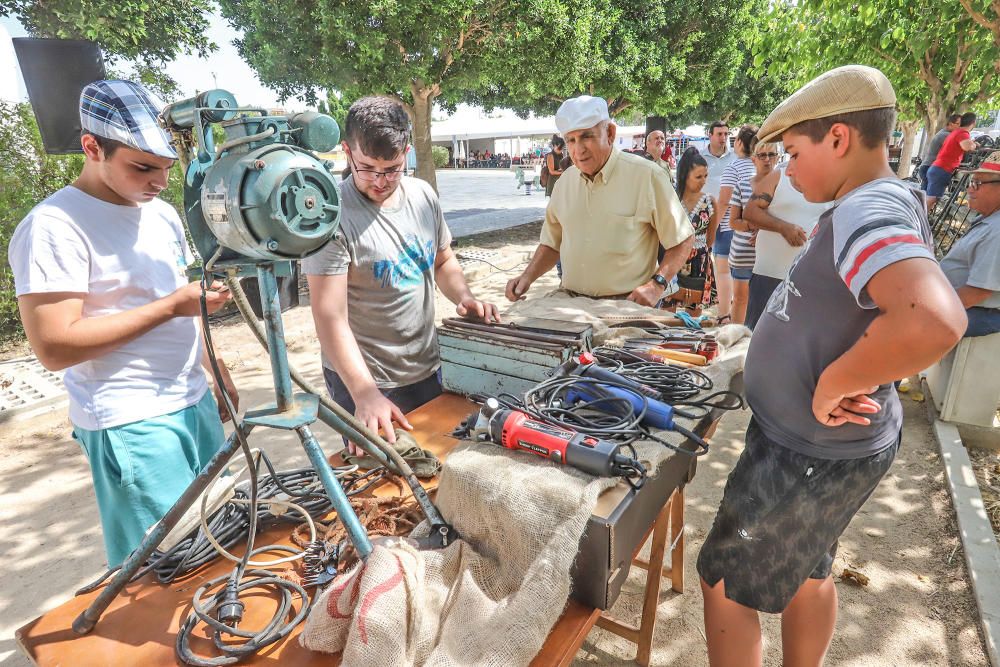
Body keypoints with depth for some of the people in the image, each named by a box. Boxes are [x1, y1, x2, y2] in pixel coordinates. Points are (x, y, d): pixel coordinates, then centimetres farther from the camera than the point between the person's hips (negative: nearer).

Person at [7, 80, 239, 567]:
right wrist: (170, 306, -20)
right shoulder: (53, 227, -14)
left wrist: (219, 374, 15)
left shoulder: (163, 213, 10)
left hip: (196, 403, 7)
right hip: (132, 425, -7)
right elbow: (54, 346, -19)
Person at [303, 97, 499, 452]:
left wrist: (463, 296, -7)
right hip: (362, 380, -6)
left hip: (427, 369, 6)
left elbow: (444, 261, 14)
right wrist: (366, 394, -34)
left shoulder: (423, 196, -1)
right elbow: (331, 319, -24)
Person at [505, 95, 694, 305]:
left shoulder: (646, 175, -6)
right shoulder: (566, 180, 11)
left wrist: (656, 284, -13)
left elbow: (682, 240, -1)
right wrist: (528, 277, 5)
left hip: (628, 305, -4)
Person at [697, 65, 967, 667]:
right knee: (808, 571, 27)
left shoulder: (867, 212, -26)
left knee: (724, 584, 8)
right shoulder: (890, 202, 7)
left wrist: (832, 384, -30)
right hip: (821, 441, 10)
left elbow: (934, 322, -45)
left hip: (812, 457, -10)